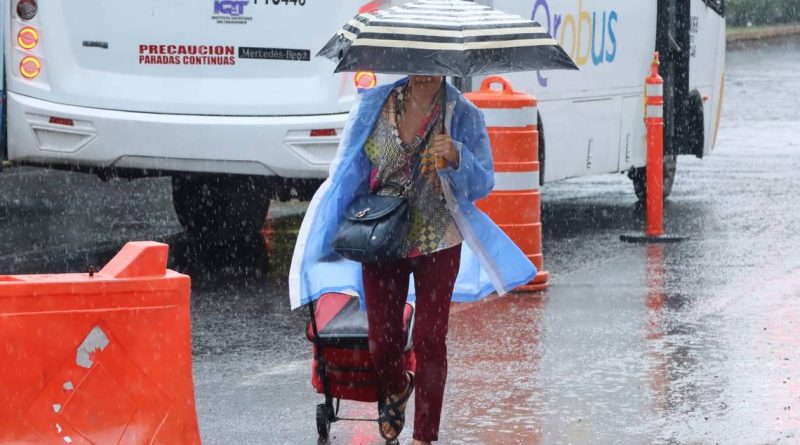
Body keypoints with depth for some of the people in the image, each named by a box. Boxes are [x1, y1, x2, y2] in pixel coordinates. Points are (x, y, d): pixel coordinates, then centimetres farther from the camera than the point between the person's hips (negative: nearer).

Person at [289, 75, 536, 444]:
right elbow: (350, 166, 10)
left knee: (429, 340, -2)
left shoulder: (463, 116, -5)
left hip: (438, 244, -2)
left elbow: (484, 183, -4)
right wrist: (352, 223, 2)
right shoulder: (374, 105, -1)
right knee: (382, 342, 5)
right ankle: (396, 389, 40)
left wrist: (457, 158, -24)